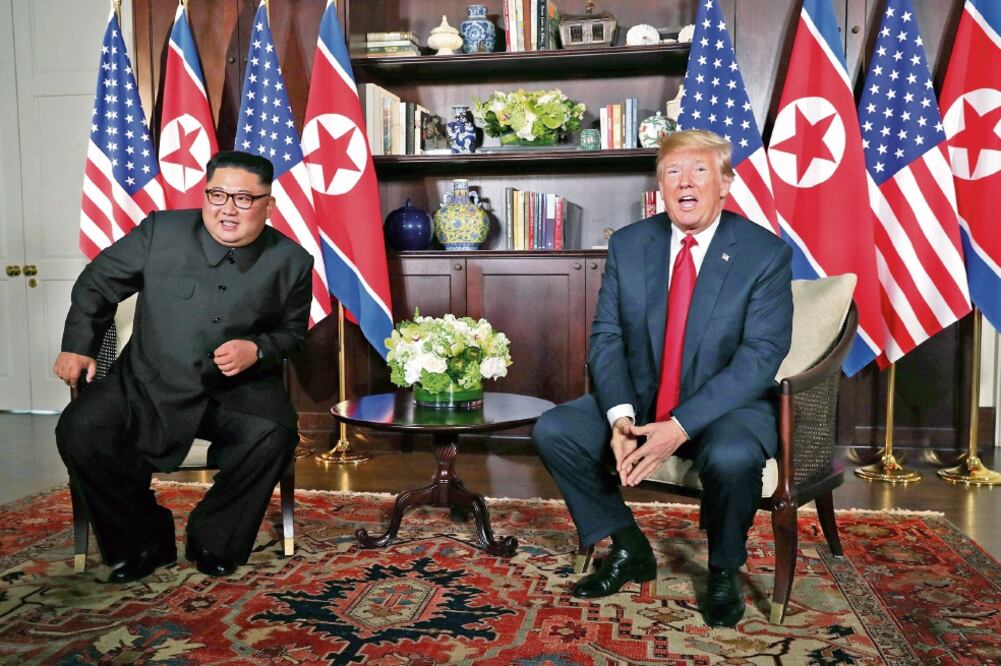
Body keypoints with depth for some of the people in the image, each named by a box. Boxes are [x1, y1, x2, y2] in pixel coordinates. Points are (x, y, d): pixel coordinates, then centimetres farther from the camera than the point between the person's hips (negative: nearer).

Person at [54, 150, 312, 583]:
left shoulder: (291, 262, -2)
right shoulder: (161, 231, -4)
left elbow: (292, 331, 10)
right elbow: (98, 282, 10)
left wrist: (257, 349, -11)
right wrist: (78, 346, 4)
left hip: (239, 389, -1)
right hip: (149, 383, 1)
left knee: (274, 435, -31)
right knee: (78, 431, -21)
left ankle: (213, 541, -4)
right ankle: (144, 542, 1)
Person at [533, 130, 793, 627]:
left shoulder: (766, 254, -10)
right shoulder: (627, 245, 0)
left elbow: (760, 356, -17)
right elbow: (606, 336, -2)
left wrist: (681, 426, -28)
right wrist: (620, 414, -21)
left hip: (728, 406, -4)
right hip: (639, 401, 4)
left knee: (731, 457, -36)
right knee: (553, 430, -14)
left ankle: (724, 572, -1)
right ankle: (629, 549, 7)